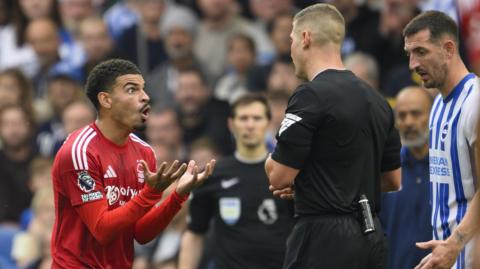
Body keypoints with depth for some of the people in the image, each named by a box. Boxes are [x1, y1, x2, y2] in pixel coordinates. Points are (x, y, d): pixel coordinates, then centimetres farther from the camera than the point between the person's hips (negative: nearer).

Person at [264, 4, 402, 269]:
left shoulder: (310, 95, -13)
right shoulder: (375, 99, 13)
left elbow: (279, 177, -14)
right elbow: (393, 179, 19)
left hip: (323, 238, -8)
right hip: (371, 239, 8)